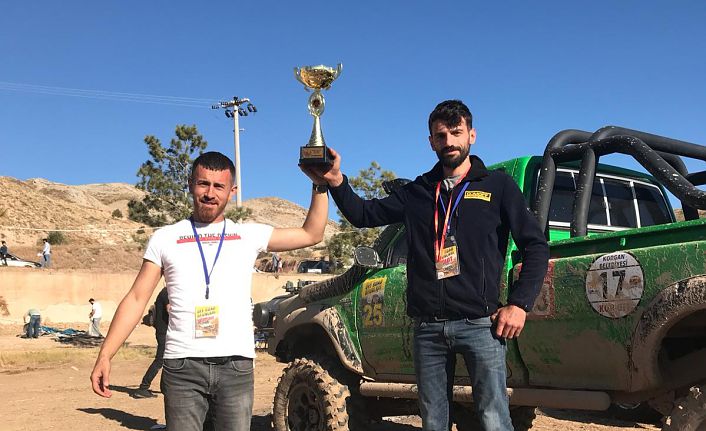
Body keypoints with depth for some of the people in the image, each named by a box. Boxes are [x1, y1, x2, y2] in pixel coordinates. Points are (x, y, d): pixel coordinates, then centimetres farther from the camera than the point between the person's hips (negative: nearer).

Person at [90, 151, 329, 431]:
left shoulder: (250, 235, 11)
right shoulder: (165, 238, 10)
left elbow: (311, 234, 13)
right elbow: (136, 299, 7)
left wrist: (320, 185, 4)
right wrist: (105, 355, -1)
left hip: (236, 366, 1)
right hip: (182, 366, 0)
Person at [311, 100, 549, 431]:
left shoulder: (497, 185, 6)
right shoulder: (417, 192, 15)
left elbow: (536, 246, 3)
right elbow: (363, 215, 12)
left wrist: (519, 304, -6)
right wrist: (337, 182, -6)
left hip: (480, 324, -3)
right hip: (428, 328, 4)